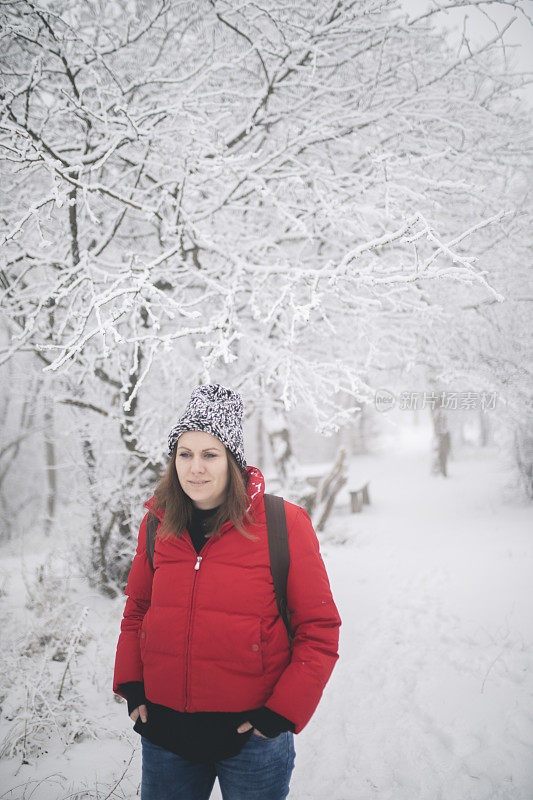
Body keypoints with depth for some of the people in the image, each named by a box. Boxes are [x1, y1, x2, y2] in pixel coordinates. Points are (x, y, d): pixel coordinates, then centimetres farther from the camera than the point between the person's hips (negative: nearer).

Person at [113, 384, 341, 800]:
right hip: (164, 733, 4)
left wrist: (281, 713, -11)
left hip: (252, 736, -3)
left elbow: (319, 631, -7)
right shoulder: (158, 525, 1)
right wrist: (131, 687, 5)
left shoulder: (284, 524, -11)